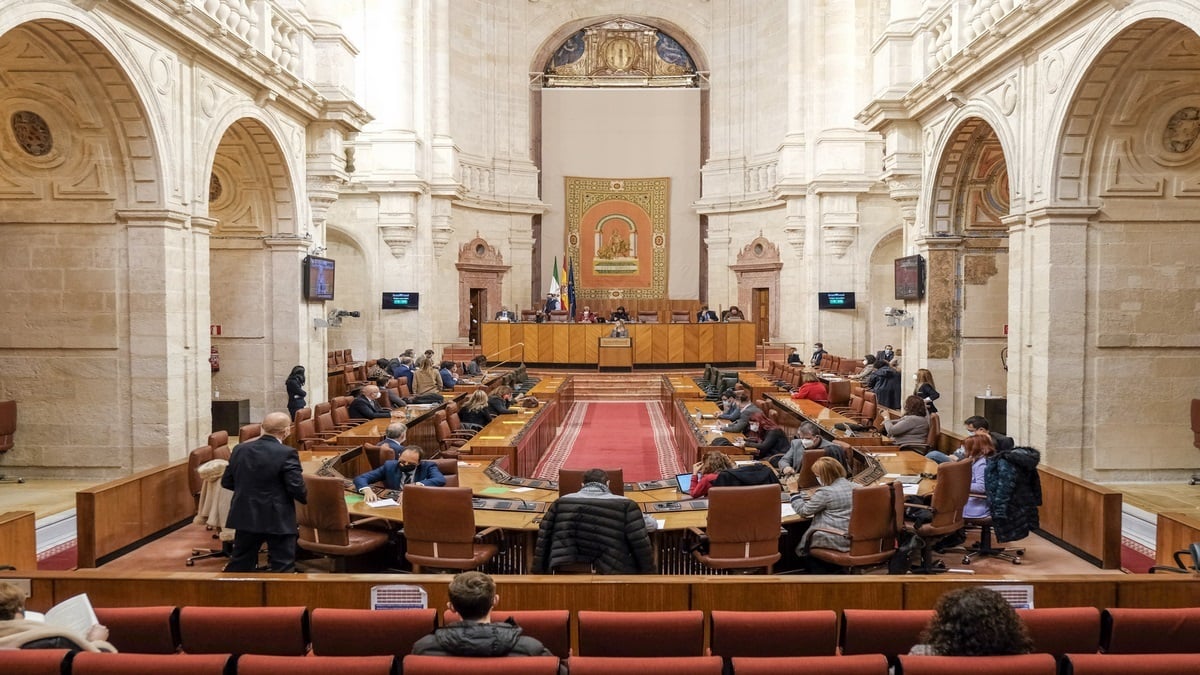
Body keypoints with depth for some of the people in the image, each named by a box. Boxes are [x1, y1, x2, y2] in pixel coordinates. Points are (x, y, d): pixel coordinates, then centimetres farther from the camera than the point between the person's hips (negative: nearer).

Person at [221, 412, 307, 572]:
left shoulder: (240, 449, 1)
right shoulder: (287, 454, -17)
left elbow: (226, 482, 9)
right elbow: (296, 488, -18)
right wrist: (305, 498, 3)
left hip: (245, 517, 6)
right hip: (278, 520, -6)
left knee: (240, 564, 19)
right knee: (283, 566, 4)